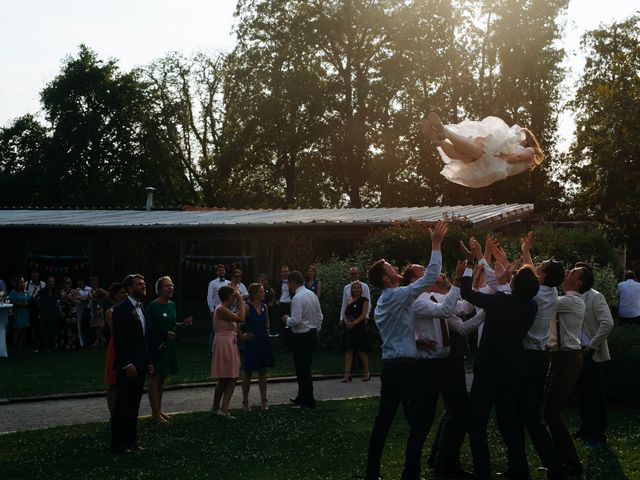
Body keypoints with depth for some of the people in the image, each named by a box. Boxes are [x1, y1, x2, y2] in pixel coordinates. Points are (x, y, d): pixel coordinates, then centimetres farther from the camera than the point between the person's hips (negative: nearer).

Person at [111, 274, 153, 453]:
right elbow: (118, 340, -17)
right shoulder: (121, 309, -13)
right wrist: (127, 364, -21)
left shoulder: (141, 307, 14)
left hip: (140, 365, 8)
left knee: (134, 405, 13)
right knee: (123, 404, -1)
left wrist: (148, 361, 14)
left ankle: (131, 440, 21)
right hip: (128, 366, -8)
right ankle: (118, 443, 6)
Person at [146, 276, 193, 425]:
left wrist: (183, 323, -1)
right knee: (155, 378, -3)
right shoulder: (152, 306, -14)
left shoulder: (172, 305, 9)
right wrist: (165, 333, -23)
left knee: (162, 378, 14)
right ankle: (155, 413, -1)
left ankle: (158, 410, 23)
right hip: (156, 346, -8)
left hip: (168, 346, 8)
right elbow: (148, 328, -16)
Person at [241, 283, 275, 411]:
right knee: (247, 373, 5)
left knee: (263, 372, 11)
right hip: (251, 343, -6)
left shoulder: (265, 306, 5)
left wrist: (267, 330, 10)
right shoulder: (247, 307, -14)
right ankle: (245, 402, 13)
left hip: (263, 342, 6)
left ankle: (263, 401, 19)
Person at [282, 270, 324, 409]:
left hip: (301, 337, -9)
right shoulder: (312, 295, 8)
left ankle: (309, 402, 5)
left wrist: (287, 319, -4)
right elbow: (319, 316, 12)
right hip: (312, 334, 9)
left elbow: (296, 320, -24)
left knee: (302, 370, 0)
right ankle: (302, 398, 28)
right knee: (305, 368, 18)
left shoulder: (297, 298, -19)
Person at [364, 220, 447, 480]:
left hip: (390, 366, 9)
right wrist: (436, 244, -14)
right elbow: (430, 277, -17)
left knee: (384, 419, 12)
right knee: (419, 422, -5)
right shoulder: (398, 296, -13)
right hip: (404, 367, -9)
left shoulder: (383, 302, 16)